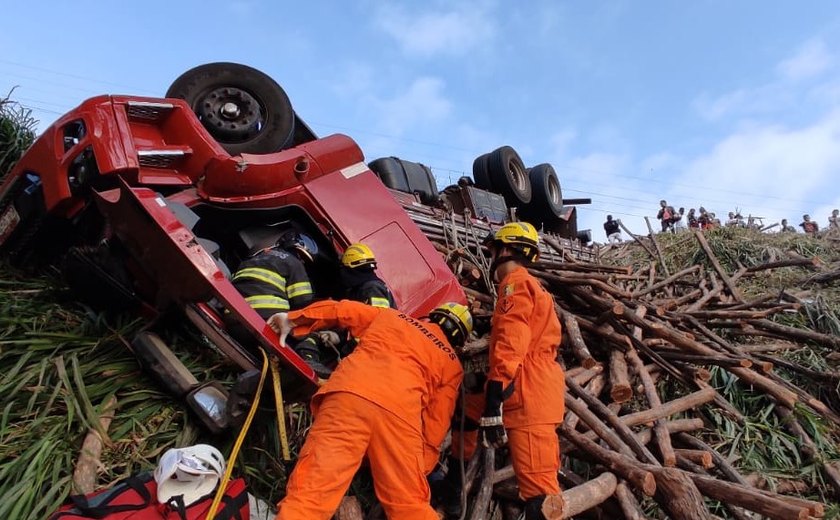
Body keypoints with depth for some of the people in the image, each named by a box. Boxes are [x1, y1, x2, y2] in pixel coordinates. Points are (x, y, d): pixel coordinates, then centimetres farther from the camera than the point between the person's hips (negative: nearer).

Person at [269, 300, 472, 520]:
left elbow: (341, 310, 30)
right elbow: (437, 423, 21)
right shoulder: (452, 364, 28)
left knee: (309, 492, -6)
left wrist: (291, 319, 35)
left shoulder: (389, 316, 33)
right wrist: (422, 467, 28)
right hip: (399, 412, 0)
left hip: (350, 393, 0)